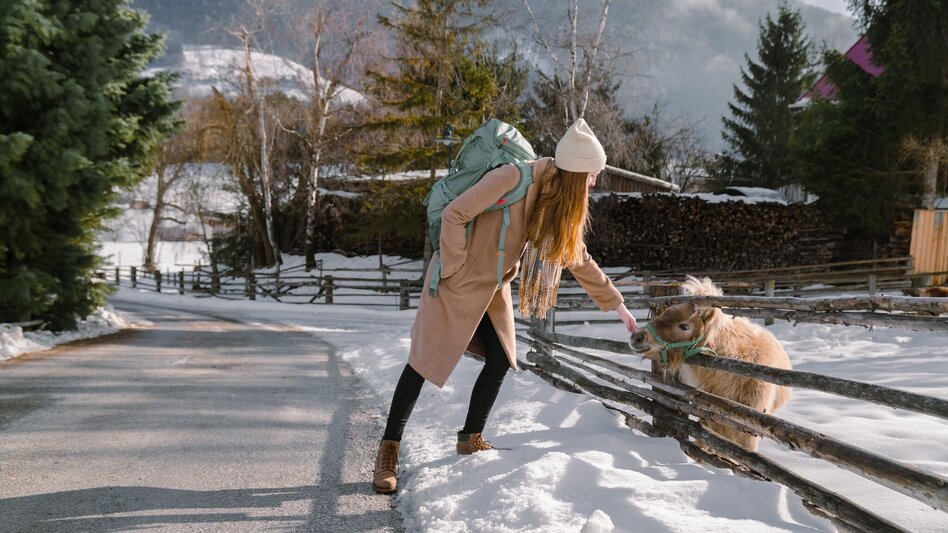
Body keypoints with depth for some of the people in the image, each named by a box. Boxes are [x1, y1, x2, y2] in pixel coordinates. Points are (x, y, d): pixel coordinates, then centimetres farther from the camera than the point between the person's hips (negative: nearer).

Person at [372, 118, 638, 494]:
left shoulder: (562, 204, 0)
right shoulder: (514, 179, -25)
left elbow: (579, 260, 10)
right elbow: (455, 214, -24)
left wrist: (615, 304, 11)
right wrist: (455, 268, -20)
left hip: (493, 287, 7)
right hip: (459, 280, -7)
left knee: (501, 360, 2)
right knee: (426, 358, -4)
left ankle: (471, 438, 20)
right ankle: (388, 451, 3)